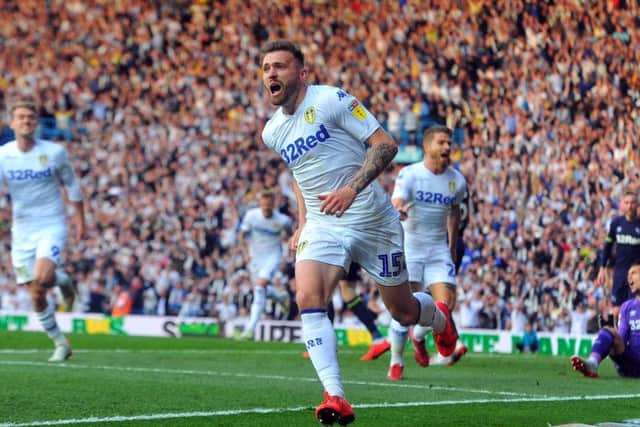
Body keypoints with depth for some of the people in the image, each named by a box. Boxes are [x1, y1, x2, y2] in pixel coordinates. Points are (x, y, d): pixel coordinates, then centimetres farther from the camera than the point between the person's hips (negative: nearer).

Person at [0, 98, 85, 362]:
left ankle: (62, 280, 7)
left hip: (51, 227, -3)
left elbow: (71, 185, 7)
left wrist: (79, 219, 7)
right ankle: (61, 344, 21)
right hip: (22, 231, 3)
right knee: (36, 297, 4)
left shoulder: (54, 152, -6)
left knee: (42, 278, -28)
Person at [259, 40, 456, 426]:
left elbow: (385, 144, -16)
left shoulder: (332, 101, -13)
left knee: (403, 312, 9)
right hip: (322, 226, 4)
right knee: (308, 299, -23)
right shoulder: (272, 132, 7)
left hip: (372, 221, -4)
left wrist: (352, 189, -27)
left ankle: (440, 317, 48)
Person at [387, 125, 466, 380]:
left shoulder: (456, 181, 2)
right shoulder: (409, 175, -12)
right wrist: (399, 212, -53)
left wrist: (453, 248, 23)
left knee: (445, 306, -8)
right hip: (409, 247, -3)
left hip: (439, 249, 4)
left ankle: (418, 336, 23)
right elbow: (396, 204, -28)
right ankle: (396, 362, 10)